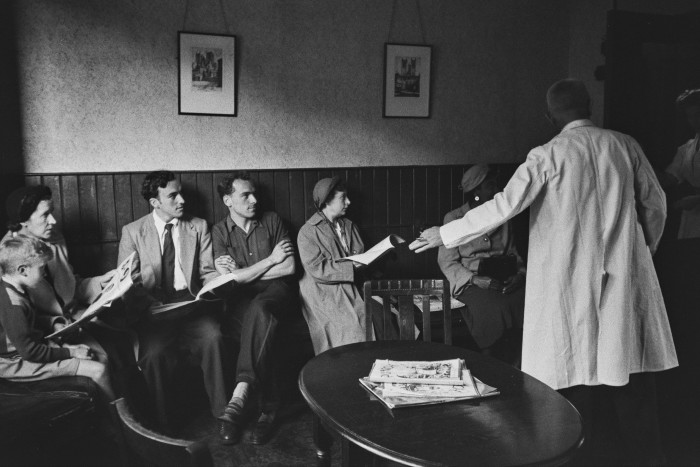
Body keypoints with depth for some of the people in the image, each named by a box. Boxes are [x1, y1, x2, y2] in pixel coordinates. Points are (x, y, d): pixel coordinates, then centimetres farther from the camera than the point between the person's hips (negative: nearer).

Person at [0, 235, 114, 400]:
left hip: (25, 351, 11)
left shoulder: (15, 291, 6)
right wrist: (70, 352, -16)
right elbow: (30, 351, -24)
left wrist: (51, 343, 5)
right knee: (98, 369, -17)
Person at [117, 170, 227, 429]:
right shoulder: (132, 232, 5)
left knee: (212, 337, -29)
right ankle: (162, 422, -9)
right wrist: (150, 304, -17)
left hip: (190, 302, 1)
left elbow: (207, 272, 10)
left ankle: (221, 411, -14)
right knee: (155, 352, -29)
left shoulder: (198, 227, 11)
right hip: (152, 308, -1)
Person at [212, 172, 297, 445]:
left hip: (275, 290, 0)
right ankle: (269, 407, -32)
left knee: (258, 310, -38)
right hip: (242, 297, 0)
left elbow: (289, 267, -1)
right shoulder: (219, 231, 5)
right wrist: (270, 259, -5)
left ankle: (240, 395, -40)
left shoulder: (271, 221, 8)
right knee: (257, 325, -36)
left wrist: (243, 273, -4)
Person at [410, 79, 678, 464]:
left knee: (574, 372, 8)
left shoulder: (549, 155, -8)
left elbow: (504, 205, -14)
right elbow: (655, 204, 9)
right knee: (632, 375, 13)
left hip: (570, 282, -3)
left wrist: (445, 234, -7)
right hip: (624, 276, 3)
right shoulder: (625, 146, 2)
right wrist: (643, 248, 26)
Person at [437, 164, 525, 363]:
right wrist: (475, 280, -15)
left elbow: (513, 252, 21)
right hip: (470, 283, -4)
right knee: (497, 309, -34)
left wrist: (520, 274, -2)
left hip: (504, 280, 4)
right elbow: (447, 261, 0)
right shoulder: (454, 218, 6)